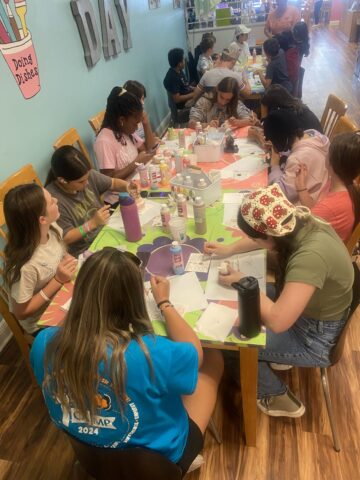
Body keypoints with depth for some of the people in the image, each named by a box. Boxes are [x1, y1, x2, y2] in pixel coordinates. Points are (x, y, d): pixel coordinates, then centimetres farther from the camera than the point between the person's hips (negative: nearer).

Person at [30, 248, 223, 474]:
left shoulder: (45, 343, -26)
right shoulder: (148, 354, -39)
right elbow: (195, 353, -17)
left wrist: (100, 289, -4)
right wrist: (164, 303, -7)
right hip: (159, 458, -4)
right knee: (213, 358, 15)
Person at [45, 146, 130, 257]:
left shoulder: (87, 175, -9)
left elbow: (113, 183, 8)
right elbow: (65, 238, -18)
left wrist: (127, 186, -13)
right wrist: (93, 223, -26)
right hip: (86, 251, -6)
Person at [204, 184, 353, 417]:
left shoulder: (310, 257, -40)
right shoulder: (298, 220, -15)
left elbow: (277, 321, -39)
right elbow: (268, 236, 8)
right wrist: (229, 249, 3)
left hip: (316, 339, -8)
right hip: (314, 309, 8)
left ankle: (278, 397, 19)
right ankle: (275, 354, 32)